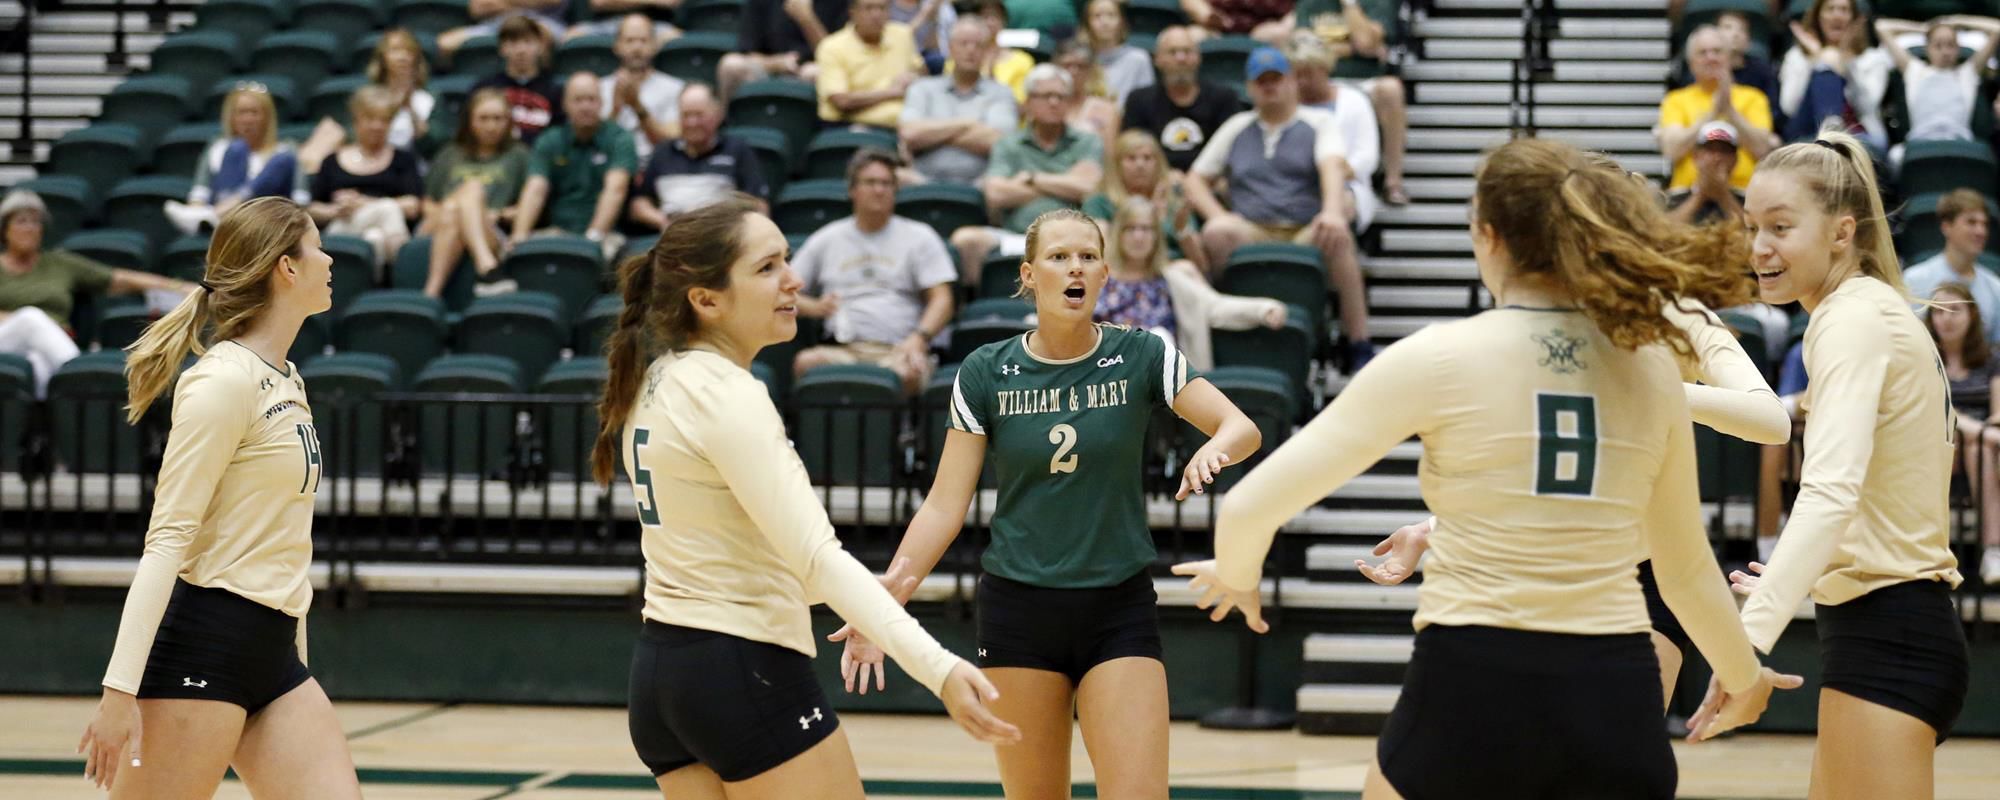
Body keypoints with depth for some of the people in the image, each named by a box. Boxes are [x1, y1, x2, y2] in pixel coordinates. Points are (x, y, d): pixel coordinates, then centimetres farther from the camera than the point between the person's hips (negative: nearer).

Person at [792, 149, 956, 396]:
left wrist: (919, 339, -13)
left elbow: (942, 300, 7)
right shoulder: (826, 239, 22)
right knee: (806, 362, -34)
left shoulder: (920, 237, 17)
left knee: (907, 374, -39)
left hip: (898, 351, -1)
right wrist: (816, 307, -2)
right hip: (842, 350, 1)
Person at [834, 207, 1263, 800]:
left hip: (1119, 609, -1)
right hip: (1018, 610, 1)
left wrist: (1214, 449, -32)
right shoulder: (985, 373, -1)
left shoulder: (1143, 356, -3)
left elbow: (1242, 428, -8)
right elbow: (945, 504, -1)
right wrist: (885, 600, -11)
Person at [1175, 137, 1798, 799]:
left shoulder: (1440, 358, -7)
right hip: (1615, 697, 3)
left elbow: (1250, 506, -6)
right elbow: (1685, 567, 14)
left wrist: (1238, 574, 16)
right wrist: (1743, 673, 33)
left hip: (1473, 690, -3)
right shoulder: (1651, 365, 4)